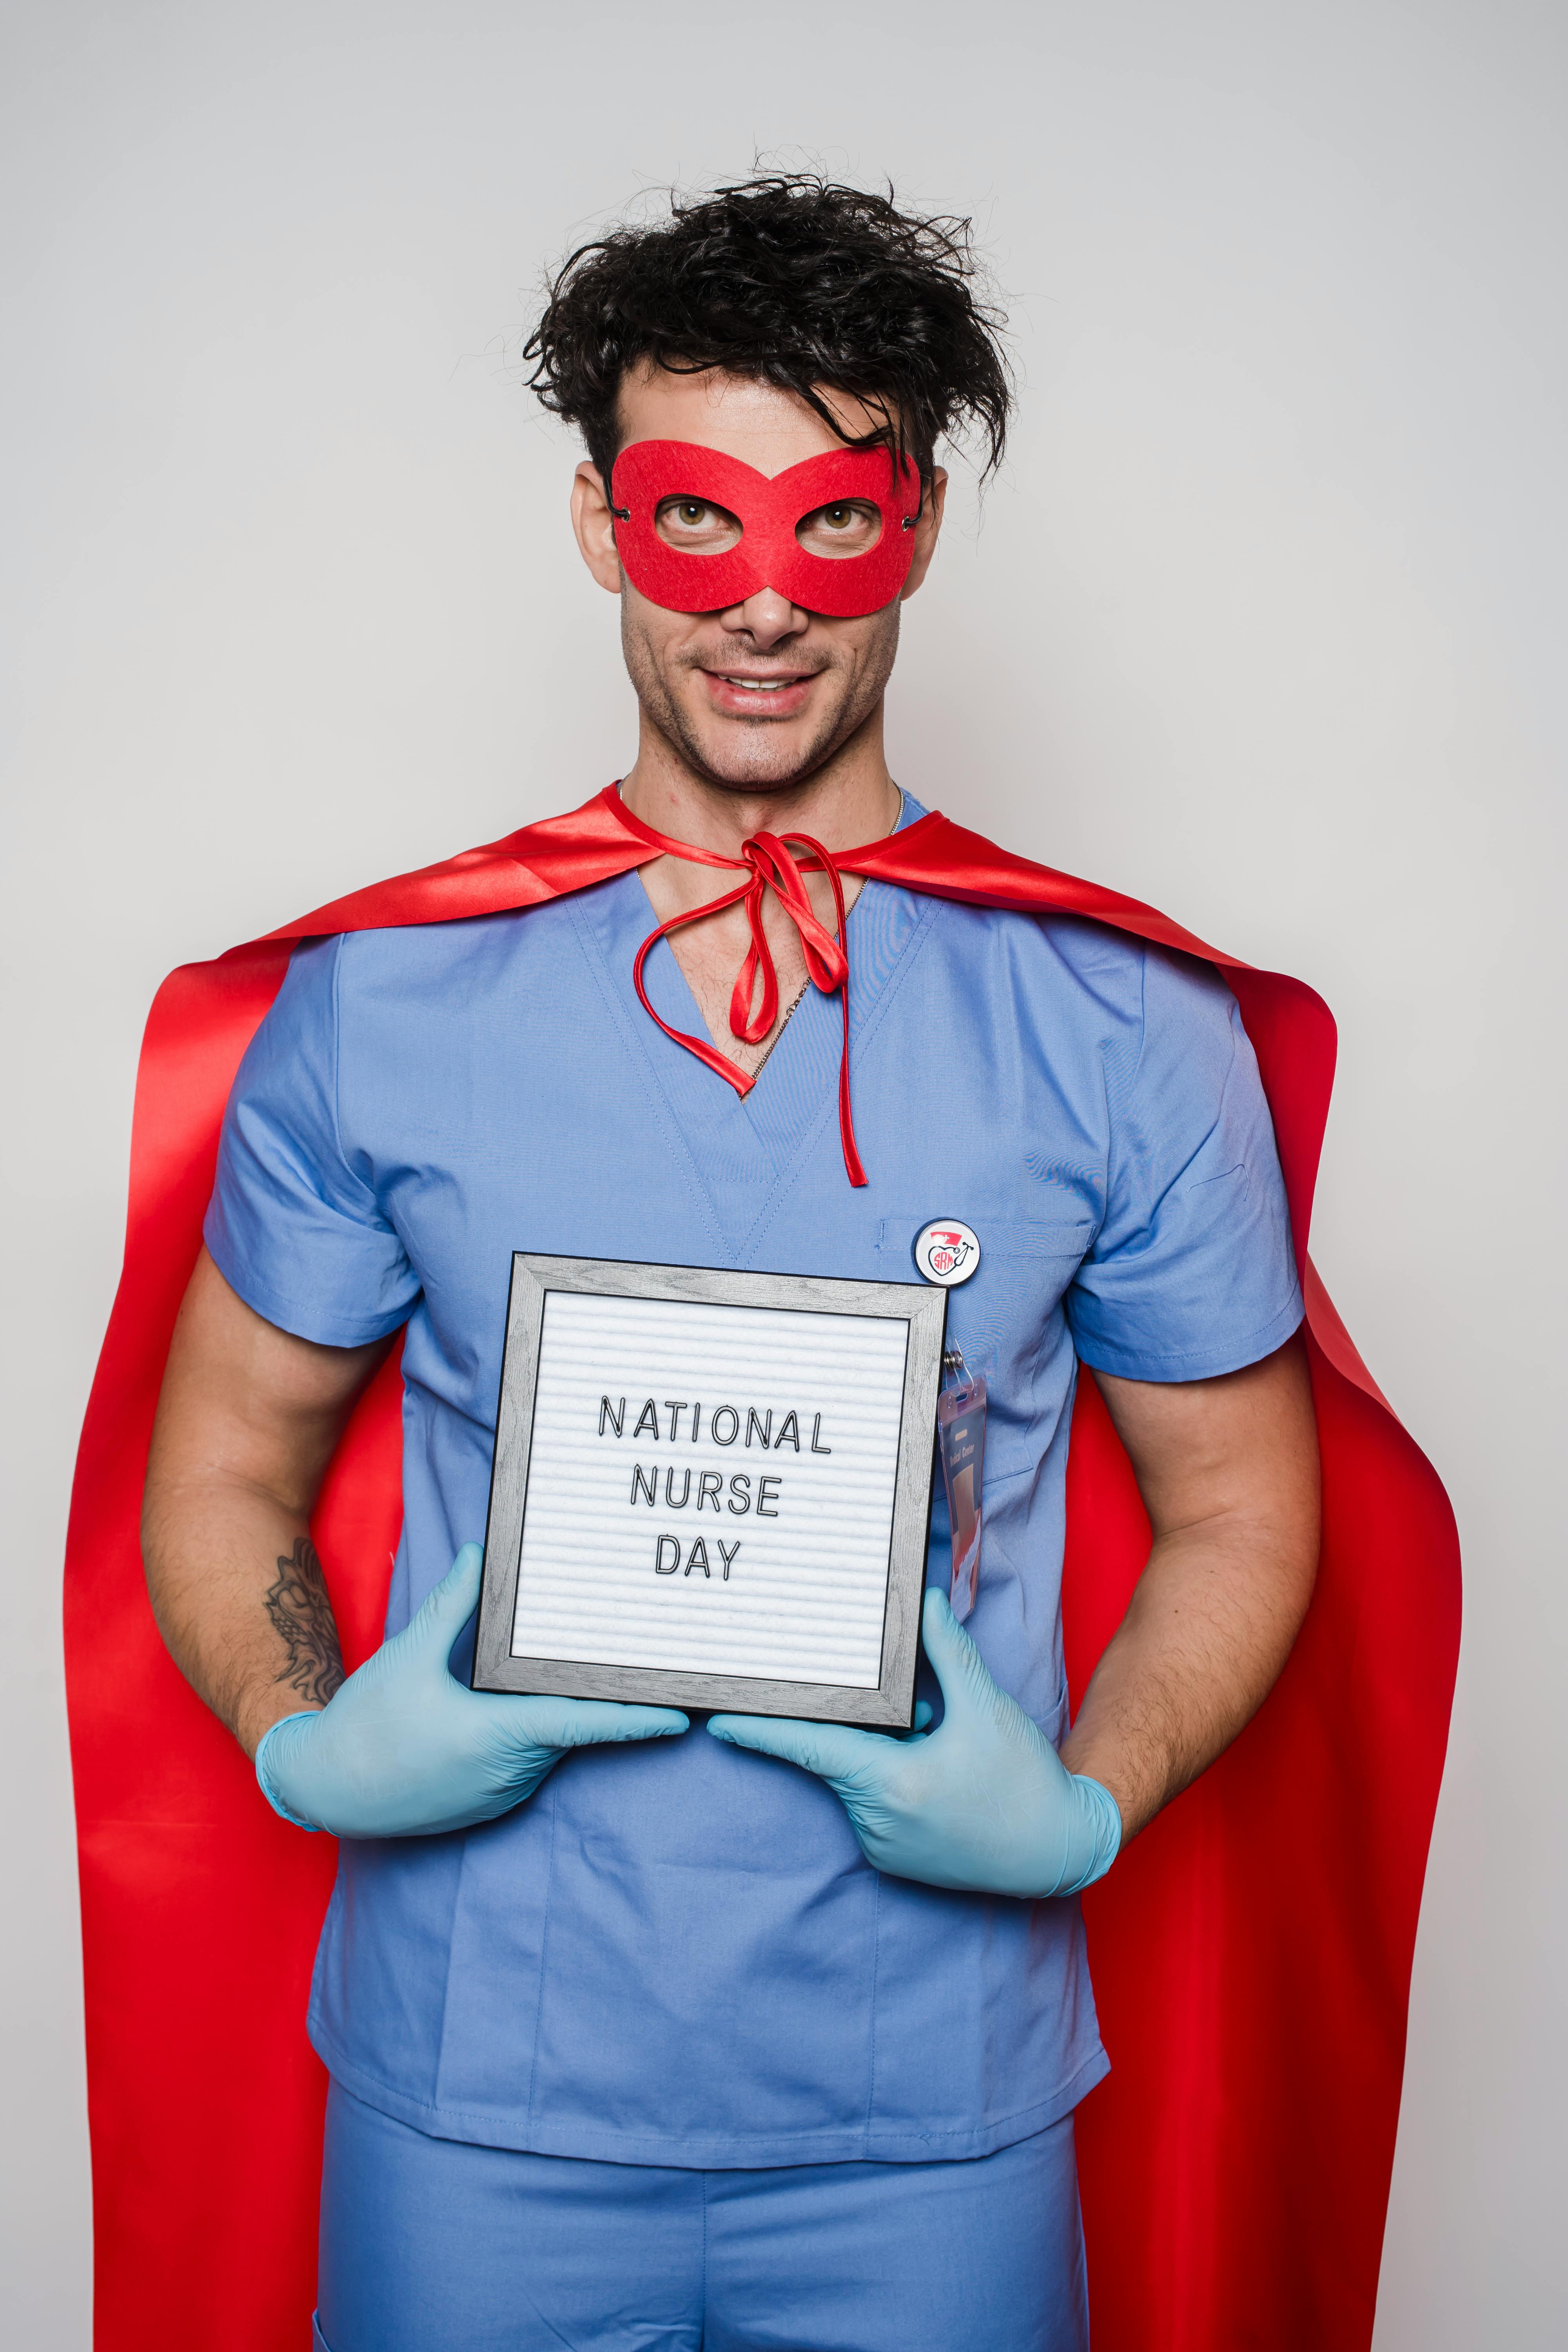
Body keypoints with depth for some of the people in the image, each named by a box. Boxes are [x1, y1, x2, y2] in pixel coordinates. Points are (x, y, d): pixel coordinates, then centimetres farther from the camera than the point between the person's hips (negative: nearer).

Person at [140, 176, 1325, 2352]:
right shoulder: (377, 1006, -4)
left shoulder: (1128, 1034, -5)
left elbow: (1238, 1507, 3)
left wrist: (1080, 1807, -13)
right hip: (473, 2093, 1)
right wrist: (311, 1740, -13)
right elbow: (226, 1461, 5)